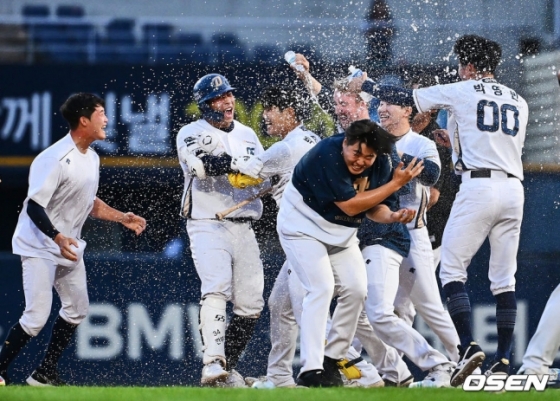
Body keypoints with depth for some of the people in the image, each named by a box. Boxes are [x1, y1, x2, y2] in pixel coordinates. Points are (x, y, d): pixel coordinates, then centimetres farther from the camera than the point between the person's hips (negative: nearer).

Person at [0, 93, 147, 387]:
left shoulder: (91, 158, 7)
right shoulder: (56, 159, -23)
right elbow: (34, 207, -26)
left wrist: (121, 218, 9)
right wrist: (58, 238, -38)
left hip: (69, 247, 9)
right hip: (39, 245, -9)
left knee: (77, 310, 10)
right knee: (36, 317, -14)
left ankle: (45, 374, 18)